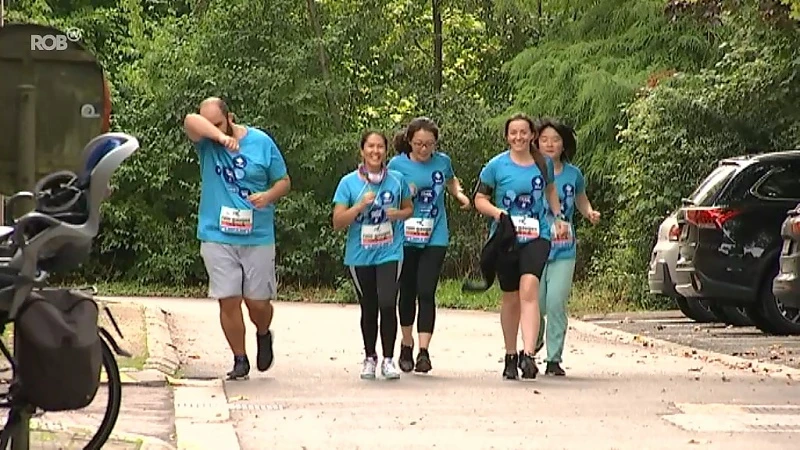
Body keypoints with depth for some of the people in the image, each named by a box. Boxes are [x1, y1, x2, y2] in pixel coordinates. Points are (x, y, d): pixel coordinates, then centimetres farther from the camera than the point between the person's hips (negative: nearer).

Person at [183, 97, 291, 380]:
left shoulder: (262, 143, 1)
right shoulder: (205, 143, 0)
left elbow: (284, 182, 8)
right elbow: (191, 121, -24)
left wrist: (270, 195, -15)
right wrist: (220, 136, -42)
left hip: (258, 237, 0)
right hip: (217, 237, 0)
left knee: (258, 302, 3)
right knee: (228, 301, -2)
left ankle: (263, 335, 35)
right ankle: (240, 360, 12)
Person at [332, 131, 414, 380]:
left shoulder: (397, 180, 3)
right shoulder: (349, 183, -2)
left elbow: (409, 208, 17)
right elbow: (337, 222, -5)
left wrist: (398, 214, -5)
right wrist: (361, 205, -18)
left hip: (390, 253, 0)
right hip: (360, 255, 0)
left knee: (387, 305, -15)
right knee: (368, 310, 10)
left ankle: (388, 360, -2)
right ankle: (369, 358, 28)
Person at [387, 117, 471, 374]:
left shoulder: (442, 162, 4)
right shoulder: (397, 165, -4)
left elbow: (451, 181, 25)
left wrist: (459, 194, 5)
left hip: (435, 238, 0)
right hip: (406, 237, 0)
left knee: (426, 293, -10)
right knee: (407, 292, 10)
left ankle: (424, 350, -11)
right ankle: (407, 344, 29)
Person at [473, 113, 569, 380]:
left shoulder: (544, 164, 6)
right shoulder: (496, 166, -2)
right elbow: (480, 200, 3)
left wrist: (558, 217, 17)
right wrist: (498, 213, -16)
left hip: (537, 237, 0)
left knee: (529, 289, -20)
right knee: (510, 298, 10)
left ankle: (528, 354, -30)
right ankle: (510, 357, 26)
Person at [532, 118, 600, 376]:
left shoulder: (573, 174, 5)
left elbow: (581, 200, 23)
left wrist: (590, 213, 2)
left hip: (563, 251, 1)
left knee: (556, 301, -12)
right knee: (535, 303, 0)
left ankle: (554, 359, -5)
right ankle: (533, 345, 31)